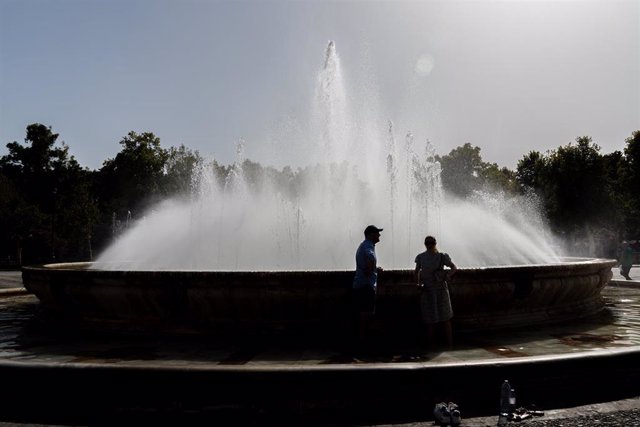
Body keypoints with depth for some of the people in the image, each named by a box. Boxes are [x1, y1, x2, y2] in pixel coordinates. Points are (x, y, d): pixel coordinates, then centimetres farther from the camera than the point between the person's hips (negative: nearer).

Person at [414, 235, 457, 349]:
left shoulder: (442, 257, -1)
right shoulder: (421, 257, 5)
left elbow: (454, 268, 0)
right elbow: (416, 272, 14)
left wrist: (448, 275, -20)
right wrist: (418, 283, -3)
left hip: (440, 289, -1)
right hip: (427, 291, 1)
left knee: (445, 318, -1)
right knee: (430, 319, 4)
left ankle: (449, 344, 5)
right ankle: (430, 344, 11)